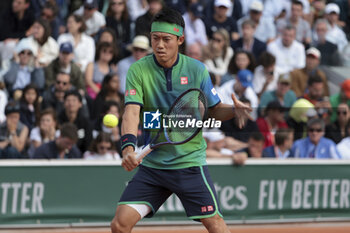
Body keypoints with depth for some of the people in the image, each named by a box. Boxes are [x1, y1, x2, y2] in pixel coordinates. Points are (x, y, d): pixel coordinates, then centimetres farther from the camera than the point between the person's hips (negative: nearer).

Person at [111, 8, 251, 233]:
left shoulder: (197, 69, -2)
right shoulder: (138, 70, -5)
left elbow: (215, 109, 7)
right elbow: (132, 112, -17)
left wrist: (234, 110, -16)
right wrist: (129, 146, -35)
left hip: (190, 162, -1)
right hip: (152, 162, 1)